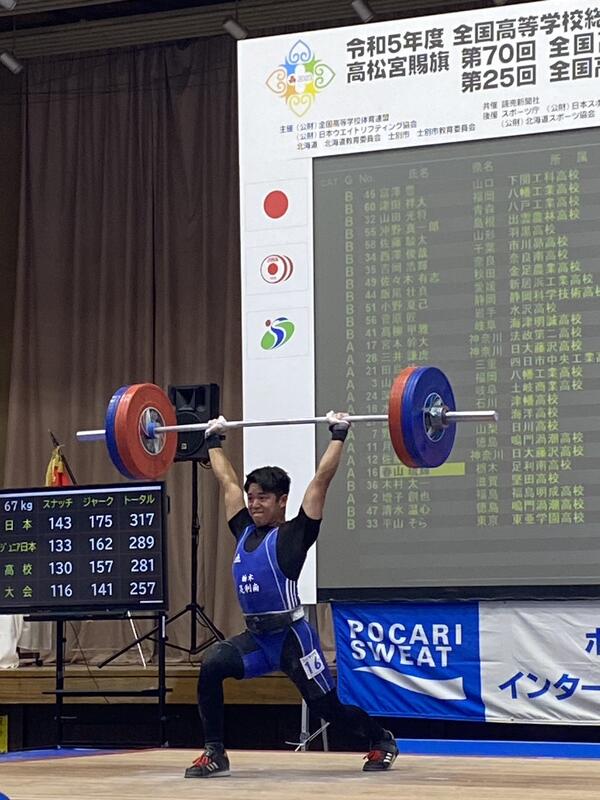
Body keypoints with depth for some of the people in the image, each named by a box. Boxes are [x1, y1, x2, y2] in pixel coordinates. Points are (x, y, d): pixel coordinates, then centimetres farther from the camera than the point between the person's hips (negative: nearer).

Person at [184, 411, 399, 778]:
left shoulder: (293, 534, -7)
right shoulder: (245, 532, 8)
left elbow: (322, 479, -11)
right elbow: (228, 482, 18)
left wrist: (339, 436, -10)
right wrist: (214, 440, 24)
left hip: (292, 636, -5)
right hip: (255, 637, 5)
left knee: (327, 705, 4)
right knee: (212, 665, -21)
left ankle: (383, 741, 32)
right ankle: (214, 753, -12)